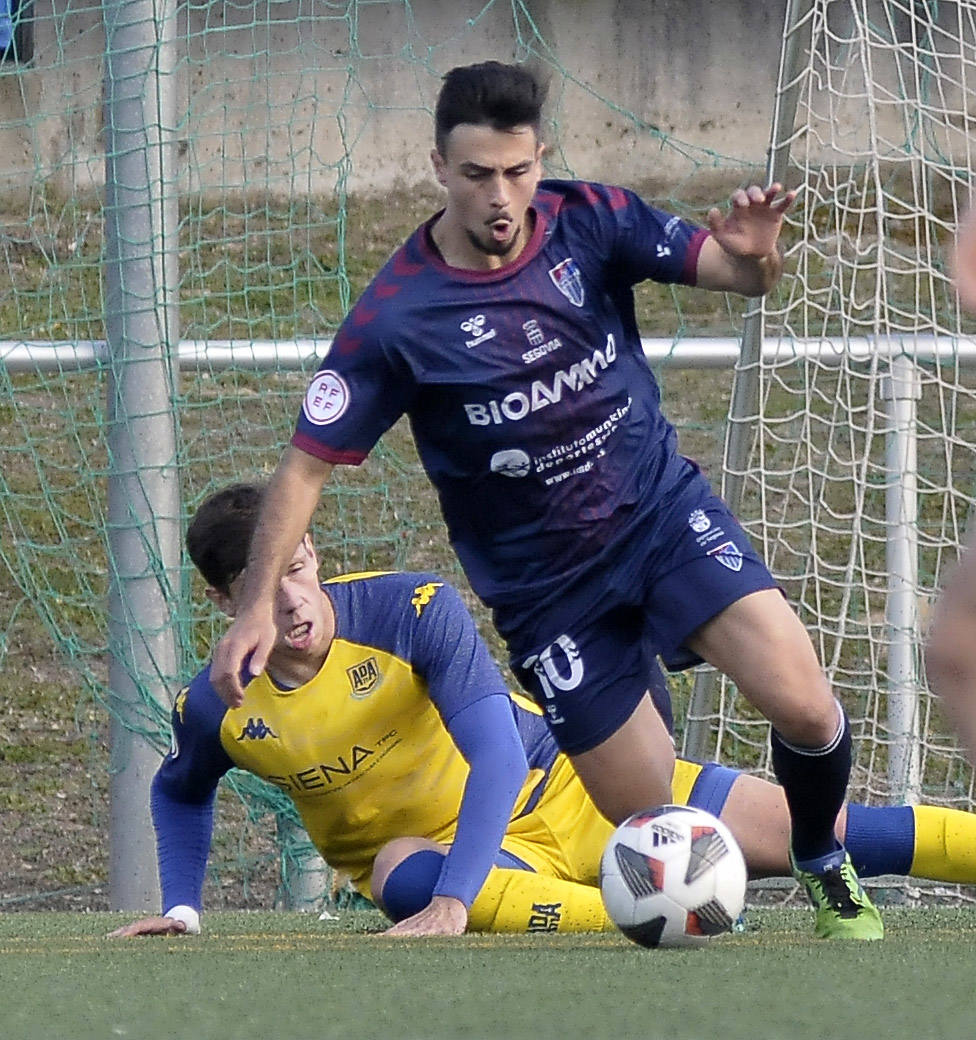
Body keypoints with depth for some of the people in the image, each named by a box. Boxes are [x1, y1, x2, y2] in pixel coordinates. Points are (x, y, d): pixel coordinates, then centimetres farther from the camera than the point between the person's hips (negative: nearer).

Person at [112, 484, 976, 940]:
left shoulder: (412, 610, -22)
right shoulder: (217, 710, -11)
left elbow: (496, 749, -29)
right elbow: (181, 792, 15)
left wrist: (451, 903, -39)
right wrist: (183, 908, 2)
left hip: (559, 784, -1)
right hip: (432, 846, 1)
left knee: (810, 827, -13)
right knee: (399, 871, -41)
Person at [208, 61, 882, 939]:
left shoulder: (590, 222, -7)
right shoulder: (397, 316, -15)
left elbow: (730, 271, -6)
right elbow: (309, 464, -10)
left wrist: (753, 255, -31)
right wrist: (257, 608, -18)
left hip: (664, 509, 2)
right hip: (546, 588, -2)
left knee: (804, 709, -18)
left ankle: (826, 872, 12)